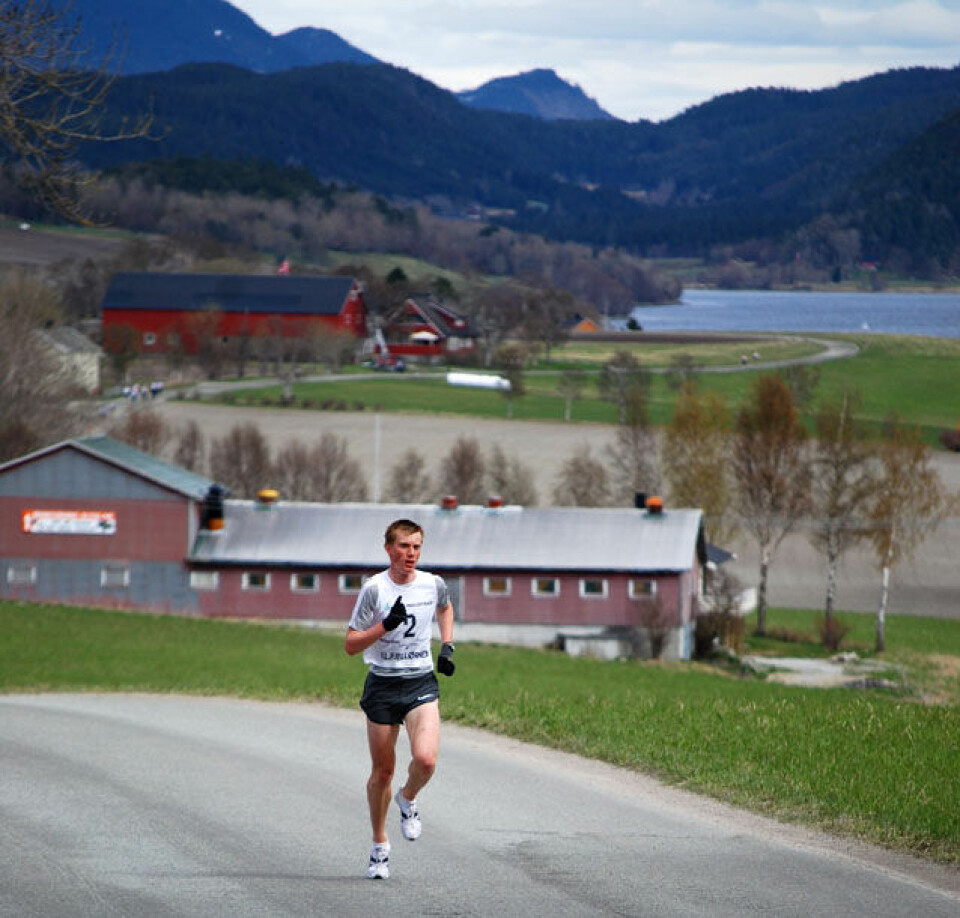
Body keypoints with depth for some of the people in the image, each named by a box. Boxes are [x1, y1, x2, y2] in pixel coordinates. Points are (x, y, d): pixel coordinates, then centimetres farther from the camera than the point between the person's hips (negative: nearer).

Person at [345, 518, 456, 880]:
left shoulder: (433, 585, -1)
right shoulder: (374, 588, -10)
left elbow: (445, 609, 25)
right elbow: (351, 644, -9)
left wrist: (447, 647, 11)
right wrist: (386, 625, -23)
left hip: (421, 685, 1)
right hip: (382, 685, -1)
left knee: (426, 759, -21)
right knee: (382, 771, 7)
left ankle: (408, 799, 14)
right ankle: (380, 845, 27)